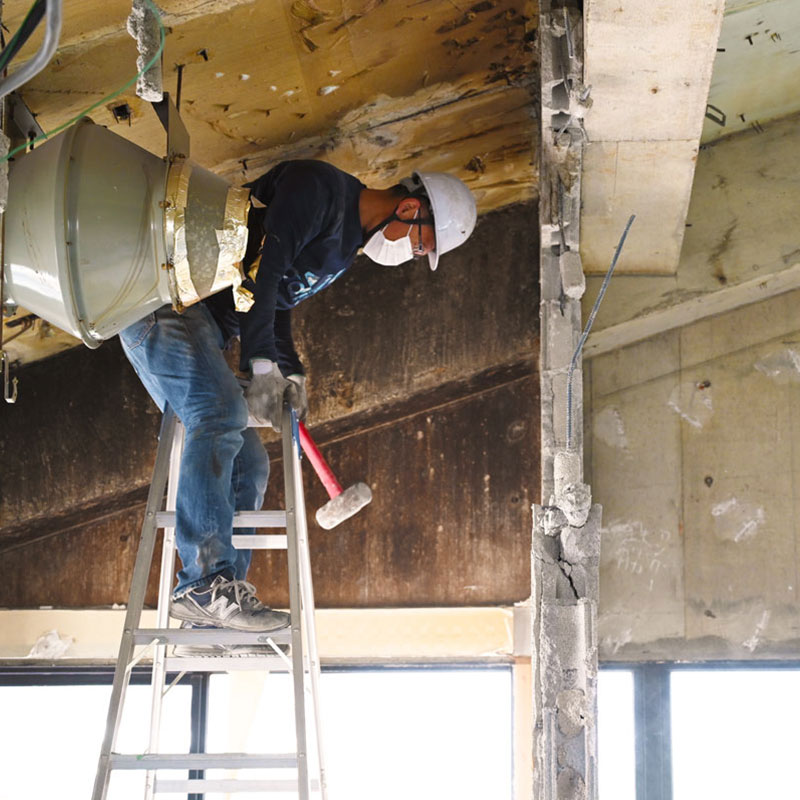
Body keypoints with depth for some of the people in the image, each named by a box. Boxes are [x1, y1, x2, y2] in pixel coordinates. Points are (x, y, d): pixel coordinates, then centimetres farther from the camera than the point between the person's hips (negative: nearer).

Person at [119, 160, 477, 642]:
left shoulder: (345, 248, 19)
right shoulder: (320, 187, -12)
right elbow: (262, 263, -23)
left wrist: (290, 371, 8)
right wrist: (262, 366, -25)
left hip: (203, 327, 11)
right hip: (165, 298, -11)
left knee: (247, 465, 4)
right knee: (221, 413, -28)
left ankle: (225, 599, 1)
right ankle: (206, 581, -36)